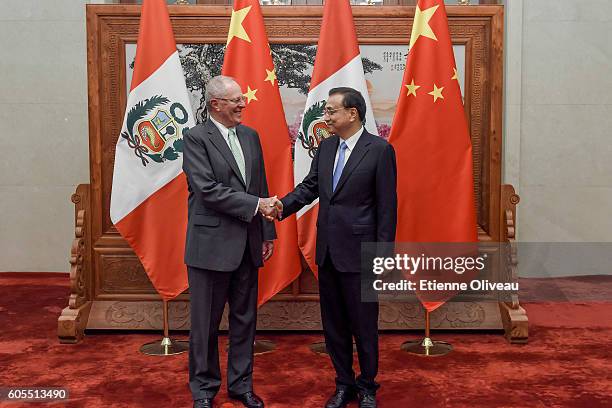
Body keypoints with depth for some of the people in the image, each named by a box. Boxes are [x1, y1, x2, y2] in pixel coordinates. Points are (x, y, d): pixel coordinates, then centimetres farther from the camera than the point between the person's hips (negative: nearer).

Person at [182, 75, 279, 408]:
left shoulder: (250, 136, 10)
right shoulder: (195, 138, -9)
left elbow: (260, 186, 12)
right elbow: (208, 190, -19)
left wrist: (267, 233, 10)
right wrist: (256, 205, -20)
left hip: (247, 245, 6)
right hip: (211, 245, -6)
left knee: (245, 319, 15)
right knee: (206, 323, 7)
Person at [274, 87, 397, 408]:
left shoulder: (380, 150, -10)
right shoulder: (326, 147, 9)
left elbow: (387, 206, -10)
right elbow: (310, 186, 9)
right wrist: (284, 205, -11)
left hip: (359, 252, -6)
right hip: (327, 250, 6)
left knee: (364, 324, 7)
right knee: (333, 324, 15)